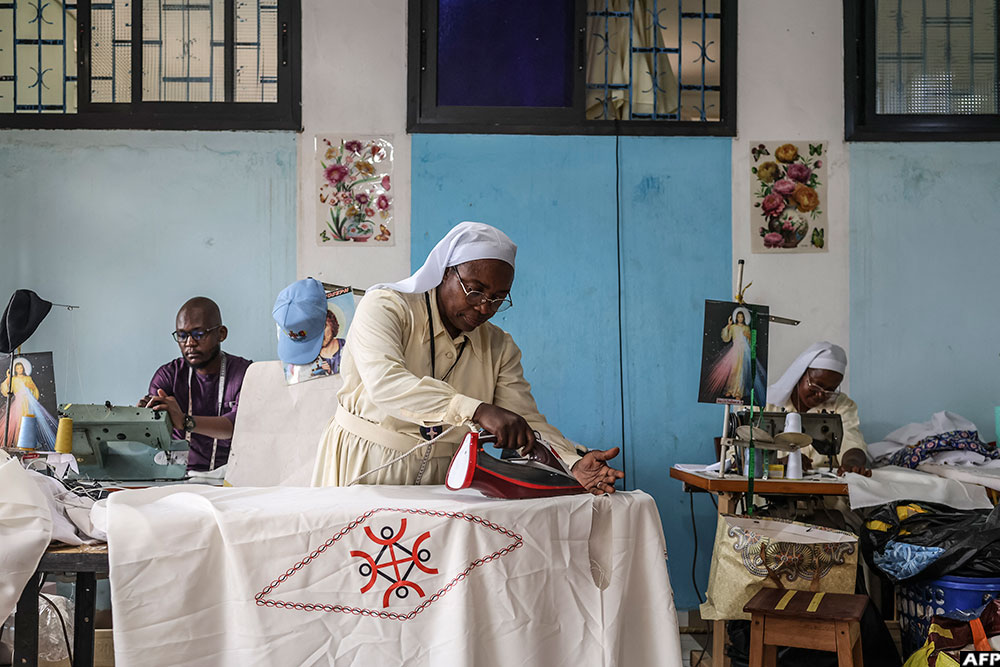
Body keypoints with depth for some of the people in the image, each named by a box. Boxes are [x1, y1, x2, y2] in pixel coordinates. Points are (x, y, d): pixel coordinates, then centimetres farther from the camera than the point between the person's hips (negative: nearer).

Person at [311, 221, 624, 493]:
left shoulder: (500, 348, 10)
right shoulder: (384, 307, -6)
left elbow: (526, 420, 2)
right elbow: (385, 383, -24)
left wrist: (572, 465, -19)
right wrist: (477, 411, -35)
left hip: (442, 482, 3)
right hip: (364, 469, -3)